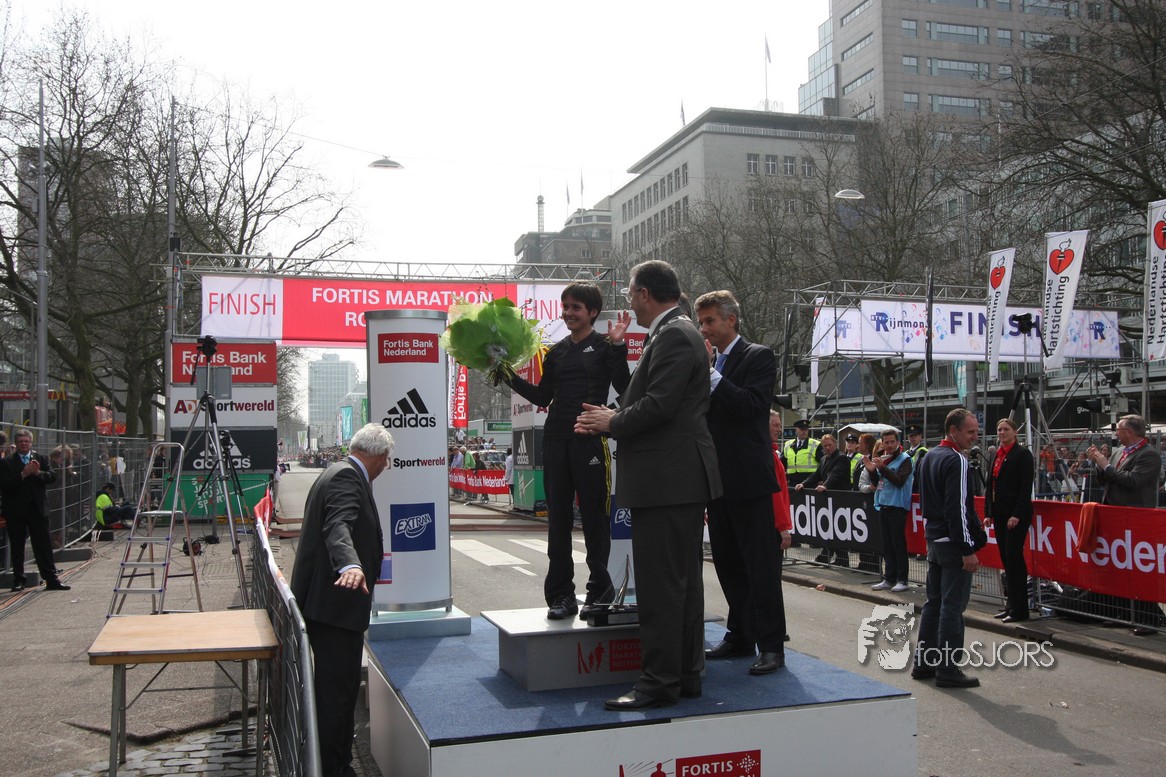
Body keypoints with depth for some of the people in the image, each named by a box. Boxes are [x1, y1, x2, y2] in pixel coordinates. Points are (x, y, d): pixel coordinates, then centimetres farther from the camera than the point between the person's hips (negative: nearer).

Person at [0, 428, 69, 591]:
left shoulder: (41, 459, 8)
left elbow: (52, 477, -1)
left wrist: (38, 473, -18)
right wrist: (23, 474, -20)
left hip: (37, 509, 2)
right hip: (15, 511, -1)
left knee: (44, 545, 1)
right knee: (17, 547, 7)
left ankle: (51, 579, 2)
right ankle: (18, 580, 17)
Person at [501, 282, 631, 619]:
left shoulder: (604, 346, 1)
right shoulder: (556, 352, 15)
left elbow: (623, 387, -10)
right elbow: (543, 397, 16)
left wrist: (617, 347, -17)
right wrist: (511, 378, 7)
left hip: (591, 439, -5)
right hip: (556, 438, 5)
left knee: (594, 515, 2)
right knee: (558, 518, 7)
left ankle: (599, 590, 14)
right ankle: (561, 594, 14)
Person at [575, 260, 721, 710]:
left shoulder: (673, 336, -13)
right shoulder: (677, 333, 19)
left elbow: (658, 405, -22)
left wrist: (612, 423, -6)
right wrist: (615, 419, 10)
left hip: (667, 480, -11)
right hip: (682, 479, 11)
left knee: (660, 585, -6)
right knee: (683, 581, 14)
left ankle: (659, 681, 1)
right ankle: (687, 674, 23)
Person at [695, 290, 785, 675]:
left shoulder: (759, 357, -5)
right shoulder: (706, 361, 15)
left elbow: (751, 405, -20)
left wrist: (709, 372, -18)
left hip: (749, 479, -8)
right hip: (718, 480, 8)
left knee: (761, 564, -3)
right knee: (728, 563, 14)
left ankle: (770, 644, 3)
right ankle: (741, 636, 25)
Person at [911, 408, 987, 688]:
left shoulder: (928, 458, 13)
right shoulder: (957, 461, -16)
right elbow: (959, 508, -21)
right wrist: (968, 549, -19)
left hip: (933, 540, 9)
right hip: (953, 544, -9)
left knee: (934, 602, 15)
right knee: (953, 606, -3)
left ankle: (923, 662, 21)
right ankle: (948, 670, 1)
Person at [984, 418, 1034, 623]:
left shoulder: (1023, 454, -6)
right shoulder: (996, 455, 15)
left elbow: (1026, 487, -13)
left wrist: (1017, 515, -18)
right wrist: (988, 513, 12)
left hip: (1016, 514, -7)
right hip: (1000, 514, 7)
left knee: (1014, 558, -7)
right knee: (1006, 560, 9)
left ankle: (1019, 609, -1)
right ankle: (1011, 605, 15)